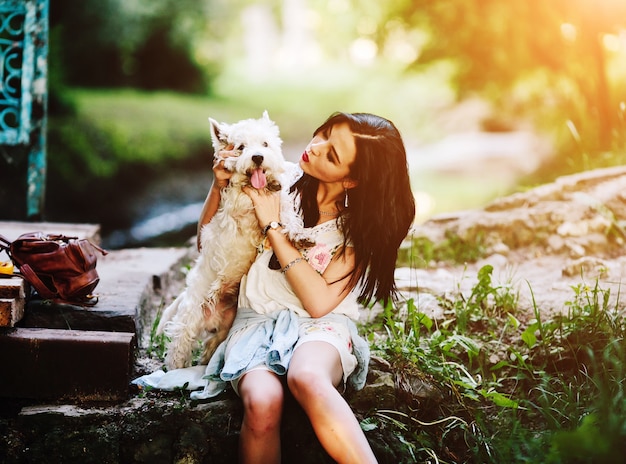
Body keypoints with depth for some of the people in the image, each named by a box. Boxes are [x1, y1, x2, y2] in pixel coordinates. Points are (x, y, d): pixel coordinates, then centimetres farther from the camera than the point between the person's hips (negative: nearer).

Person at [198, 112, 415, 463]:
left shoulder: (359, 226, -1)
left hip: (320, 326, -2)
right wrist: (219, 186, -4)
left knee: (307, 378, -41)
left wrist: (274, 227, -13)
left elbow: (320, 302, -14)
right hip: (258, 321, 2)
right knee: (263, 401, -35)